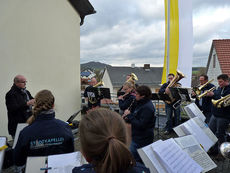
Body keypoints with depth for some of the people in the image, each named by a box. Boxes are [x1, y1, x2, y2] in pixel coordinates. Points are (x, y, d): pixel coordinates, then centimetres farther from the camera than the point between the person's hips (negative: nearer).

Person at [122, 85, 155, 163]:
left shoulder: (147, 108, -24)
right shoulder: (141, 104, 7)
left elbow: (140, 125, -28)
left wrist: (129, 115, -22)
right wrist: (127, 118, 0)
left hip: (141, 140, -10)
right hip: (138, 137, 10)